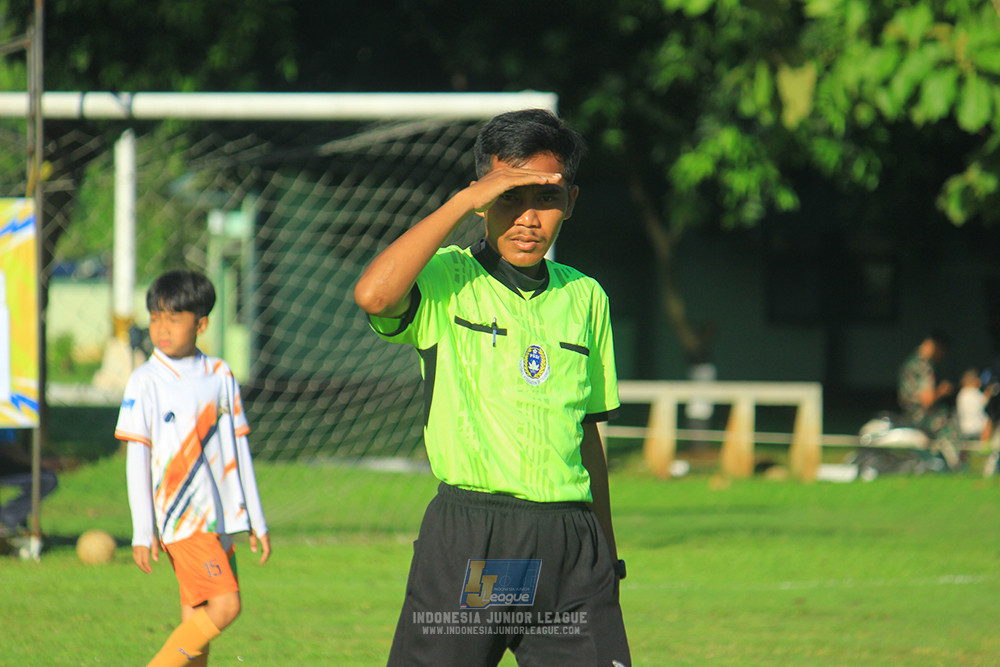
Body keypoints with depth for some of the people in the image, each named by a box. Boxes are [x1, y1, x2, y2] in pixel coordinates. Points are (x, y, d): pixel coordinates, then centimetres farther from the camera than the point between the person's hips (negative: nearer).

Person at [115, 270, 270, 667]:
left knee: (197, 618, 4)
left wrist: (257, 521, 15)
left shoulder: (220, 376, 10)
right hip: (180, 517, -5)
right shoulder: (145, 382, -3)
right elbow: (136, 458, -4)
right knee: (224, 605, -17)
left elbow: (238, 450, 15)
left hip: (221, 516, 5)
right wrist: (142, 532, -9)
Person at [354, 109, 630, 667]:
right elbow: (373, 295, -23)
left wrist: (607, 556, 22)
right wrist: (464, 201, -15)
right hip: (467, 542, -4)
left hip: (572, 547, 4)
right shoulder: (445, 280, 1)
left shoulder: (586, 297, 15)